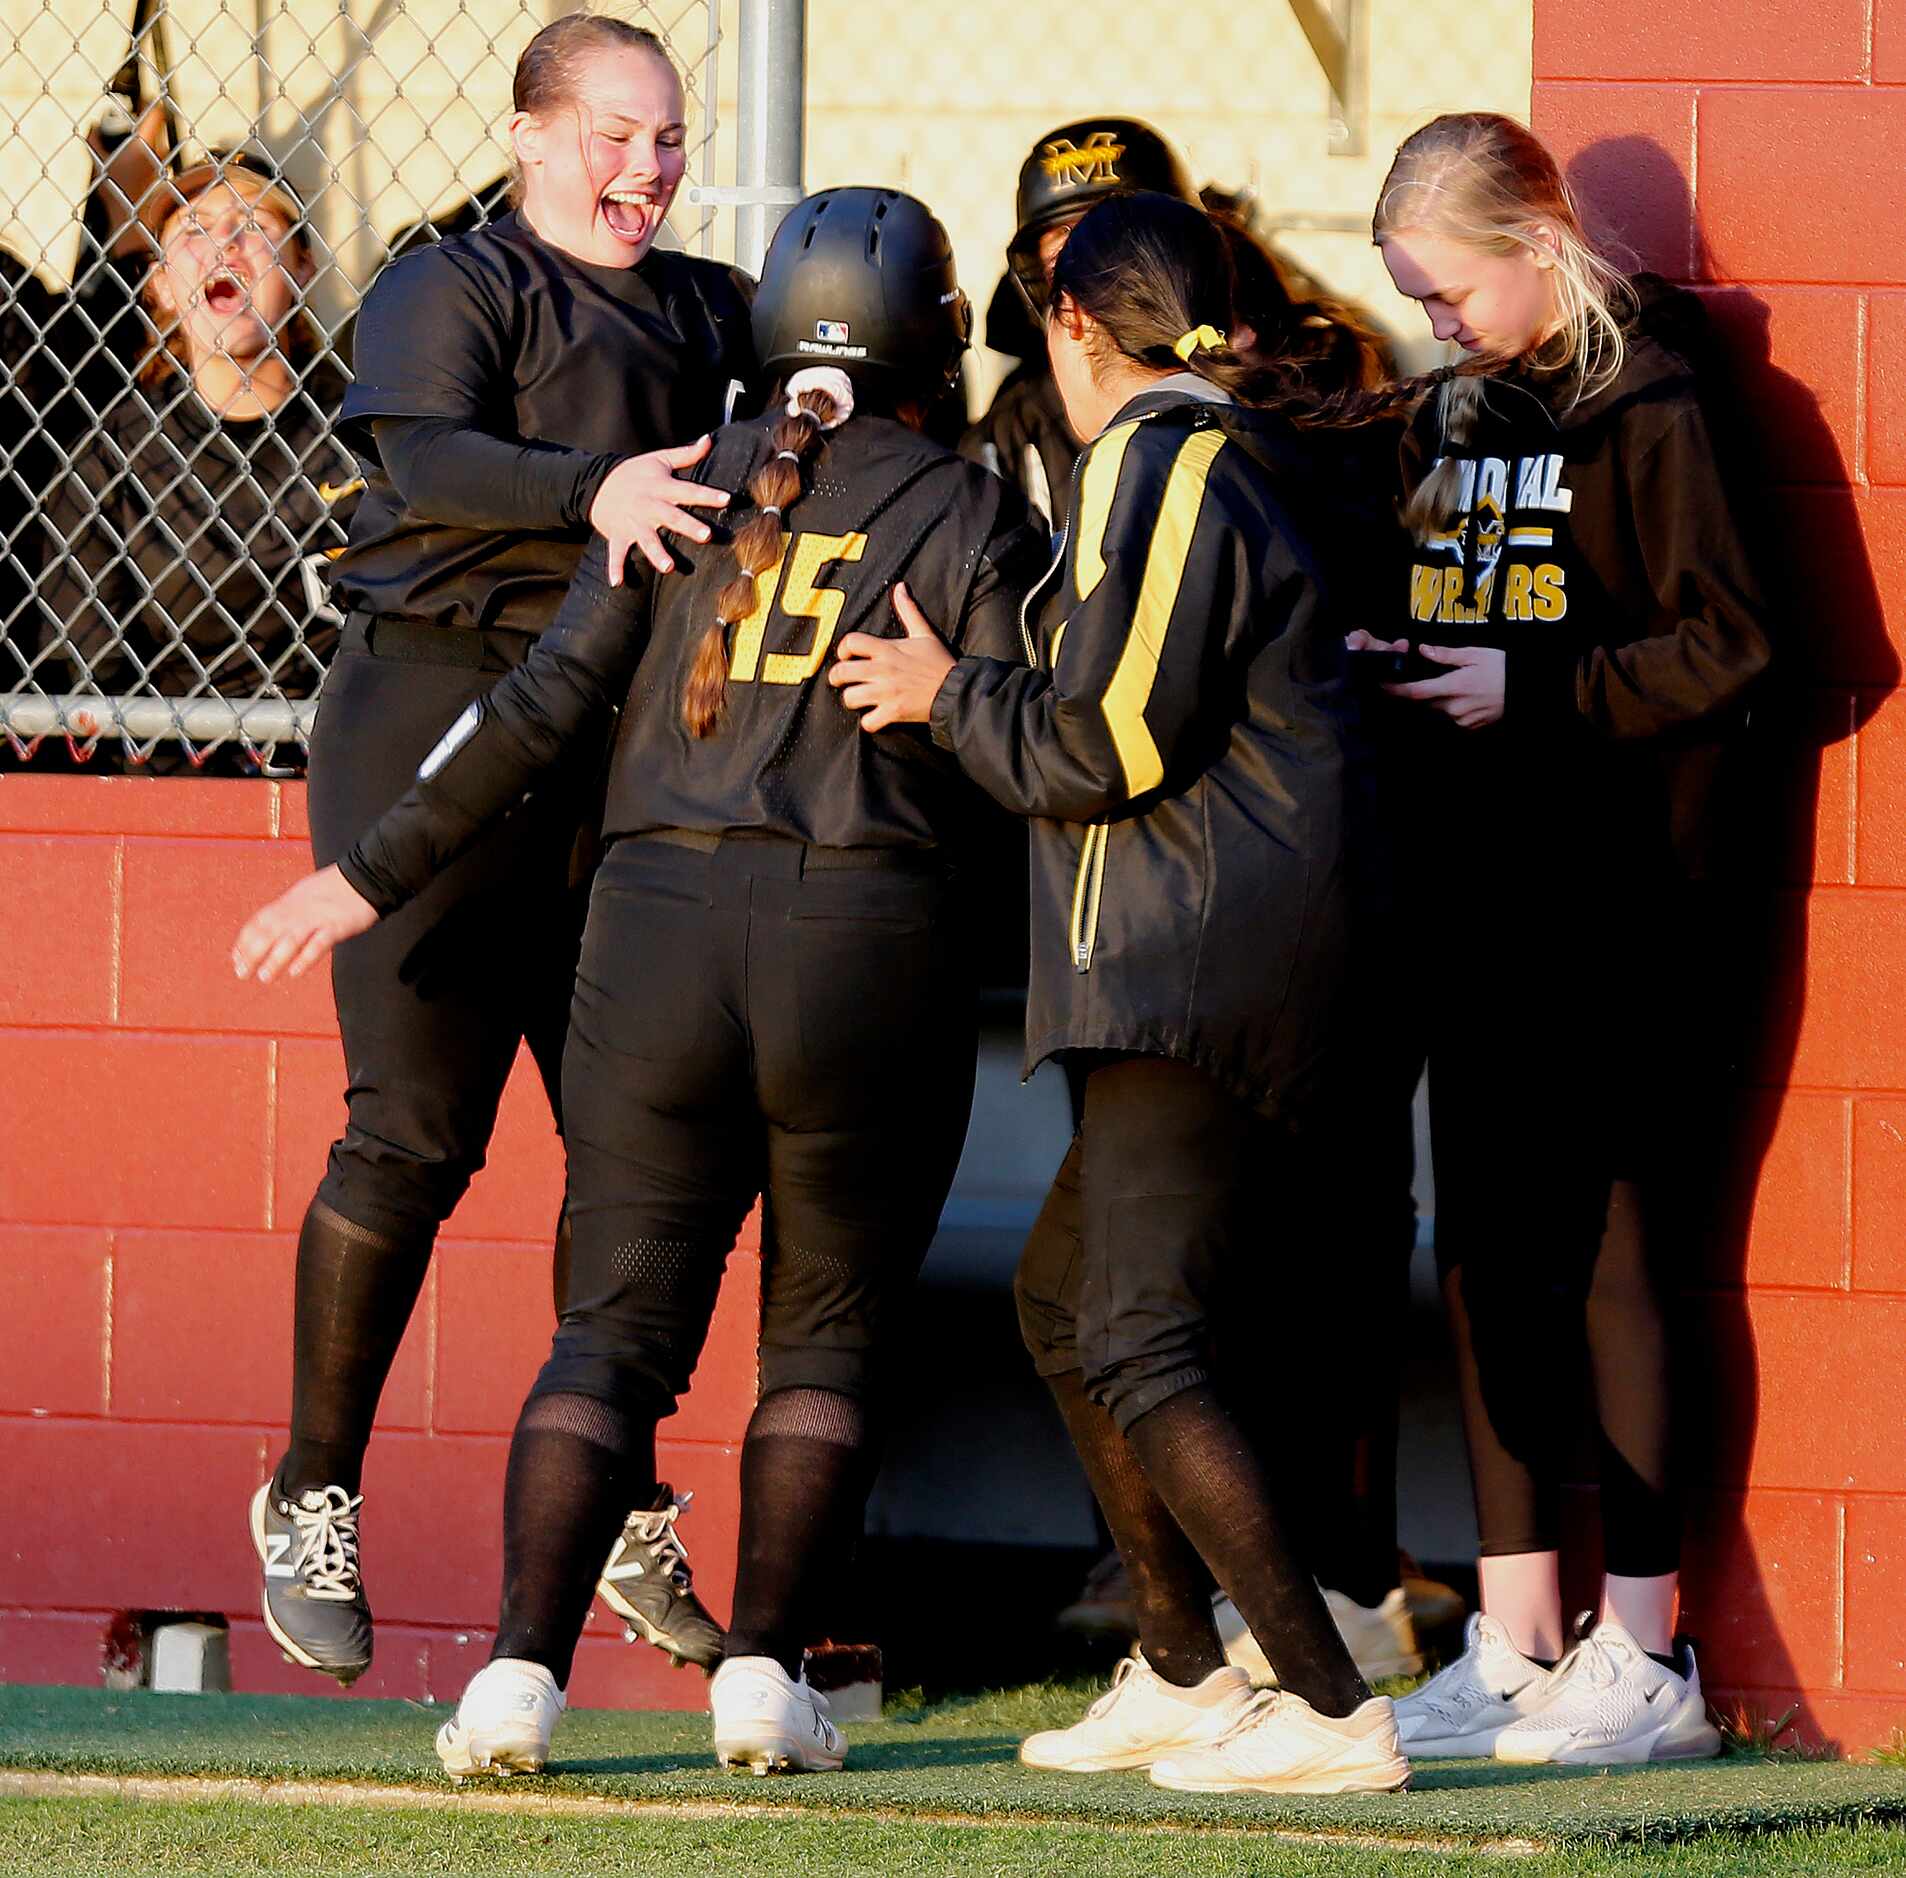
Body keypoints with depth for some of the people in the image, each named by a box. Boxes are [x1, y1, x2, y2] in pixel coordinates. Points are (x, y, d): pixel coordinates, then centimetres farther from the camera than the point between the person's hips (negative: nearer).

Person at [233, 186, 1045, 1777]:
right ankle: (766, 1668, 2)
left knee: (618, 1323, 4)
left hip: (659, 921, 2)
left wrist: (378, 875, 9)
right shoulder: (970, 516, 3)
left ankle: (525, 1664, -10)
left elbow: (547, 706, 5)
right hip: (870, 938, -2)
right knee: (829, 1332, 12)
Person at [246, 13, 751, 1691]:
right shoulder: (450, 290, 0)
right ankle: (313, 1498, 5)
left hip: (634, 739, 5)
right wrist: (591, 489, -33)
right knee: (416, 1129, -7)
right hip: (443, 715, -5)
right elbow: (425, 459, -17)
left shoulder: (709, 311, 19)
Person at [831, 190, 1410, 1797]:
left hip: (1200, 974, -10)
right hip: (1209, 972, 10)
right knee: (1066, 1299, 19)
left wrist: (948, 693, 0)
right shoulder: (1261, 461, 18)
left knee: (1140, 1343, -12)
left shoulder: (1159, 470, -12)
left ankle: (1332, 1711, -16)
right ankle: (1186, 1676, 23)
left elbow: (1100, 749, -16)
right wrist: (981, 688, 22)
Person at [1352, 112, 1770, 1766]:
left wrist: (1536, 694, -18)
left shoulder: (1645, 413, -9)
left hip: (1613, 900, -8)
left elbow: (1724, 645, -14)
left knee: (1607, 1253, -6)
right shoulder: (1456, 418, 15)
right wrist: (1389, 669, 6)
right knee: (1487, 1258, 8)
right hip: (1475, 889, 8)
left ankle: (1645, 1660, -3)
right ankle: (1515, 1649, 14)